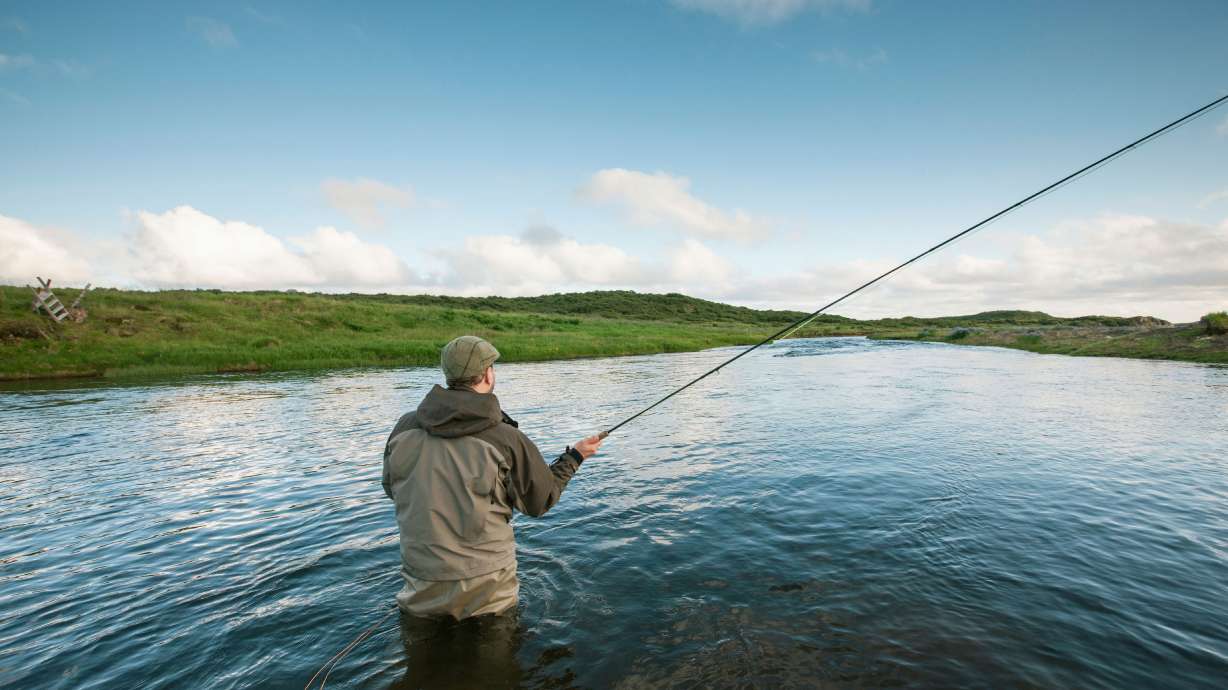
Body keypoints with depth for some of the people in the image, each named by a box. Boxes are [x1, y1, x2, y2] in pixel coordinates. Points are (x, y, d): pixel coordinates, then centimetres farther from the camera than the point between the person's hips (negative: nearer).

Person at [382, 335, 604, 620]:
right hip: (487, 591, -2)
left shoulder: (404, 428, -6)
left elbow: (391, 489, 12)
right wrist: (574, 456, 11)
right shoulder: (507, 439, -17)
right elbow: (541, 502, -2)